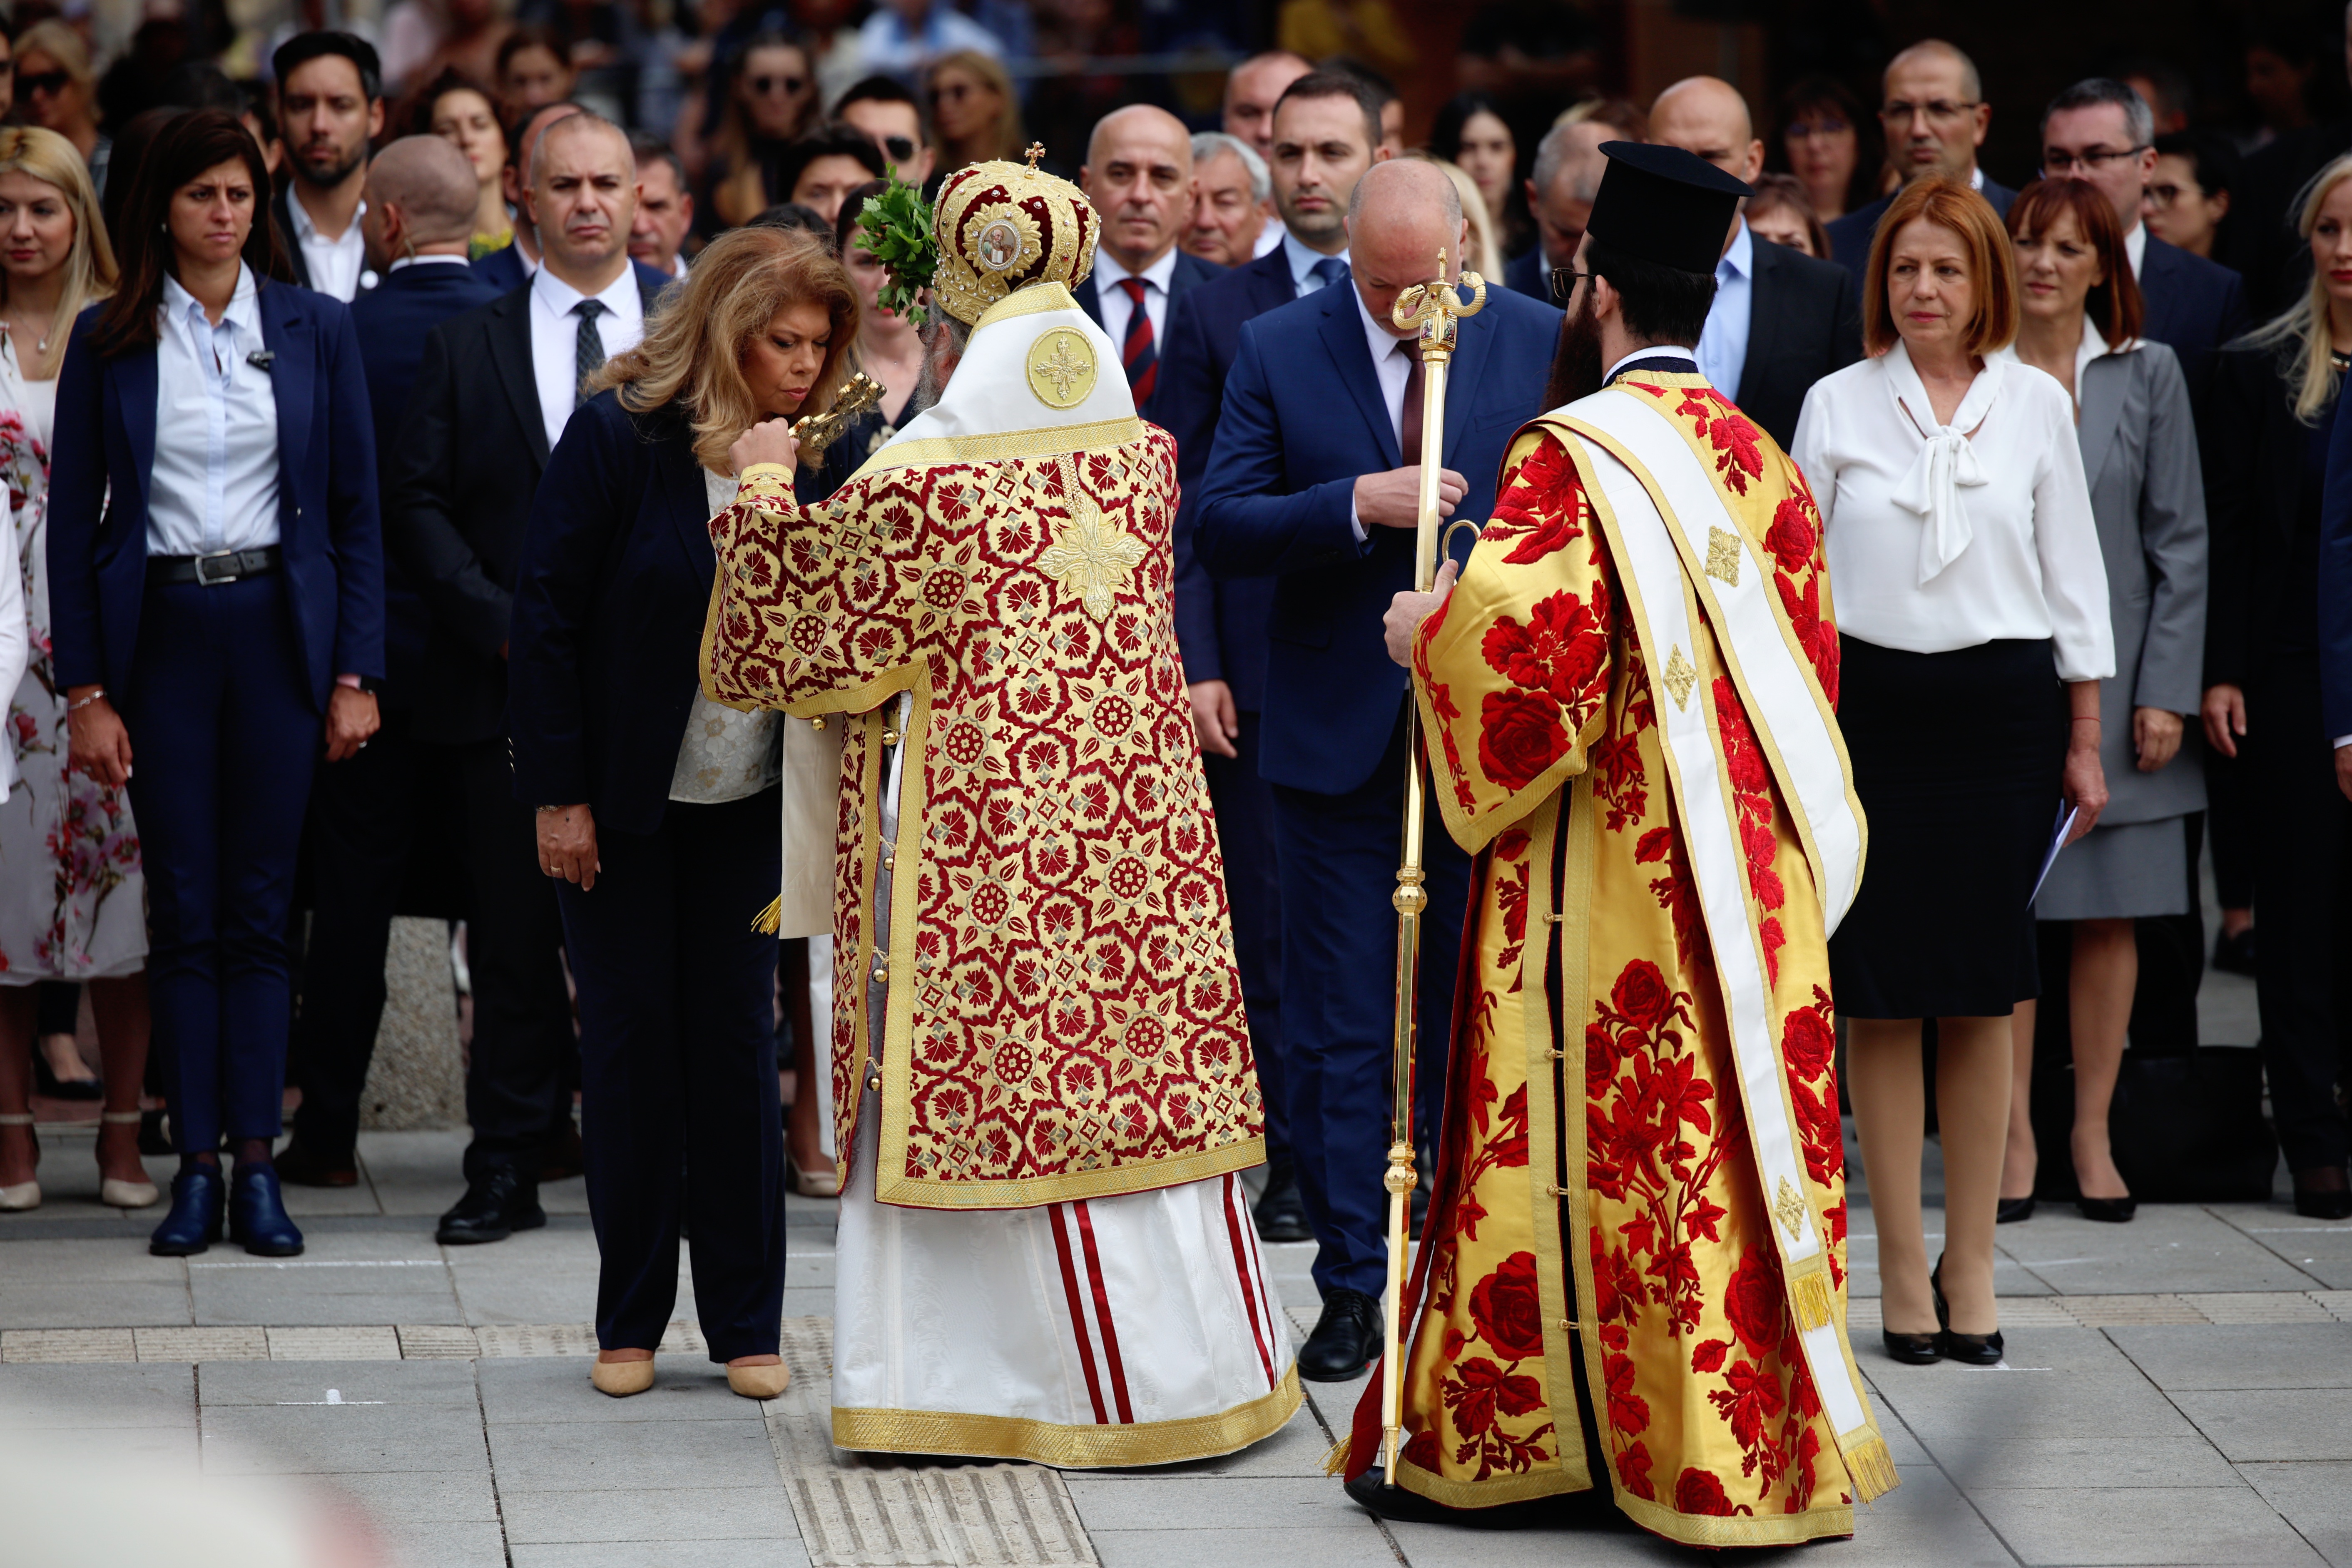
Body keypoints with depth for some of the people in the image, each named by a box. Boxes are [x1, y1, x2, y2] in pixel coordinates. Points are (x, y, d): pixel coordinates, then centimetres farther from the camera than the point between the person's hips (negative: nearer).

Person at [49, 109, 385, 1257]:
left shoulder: (313, 330, 3)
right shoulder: (109, 341, 2)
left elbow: (355, 507, 4)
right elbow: (72, 518, 2)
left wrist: (356, 674, -2)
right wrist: (85, 689, -4)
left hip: (278, 631, 0)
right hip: (160, 633, 0)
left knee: (259, 908, 2)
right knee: (183, 912, 2)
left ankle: (257, 1168, 5)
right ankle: (197, 1169, 6)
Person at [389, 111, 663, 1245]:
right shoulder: (466, 346, 9)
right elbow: (419, 504, 5)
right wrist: (502, 624, -8)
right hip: (510, 678, 1)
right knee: (513, 939, 2)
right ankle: (507, 1172, 9)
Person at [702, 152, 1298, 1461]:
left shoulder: (917, 491, -15)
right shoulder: (1144, 459, 1)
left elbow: (791, 629, -3)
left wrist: (766, 491, 13)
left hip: (981, 839, -5)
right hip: (1135, 819, 5)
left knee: (986, 1095, 2)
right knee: (1143, 1076, 11)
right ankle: (1196, 1366, 16)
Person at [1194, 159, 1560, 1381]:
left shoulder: (1540, 344, 2)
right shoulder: (1279, 350, 0)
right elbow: (1219, 531, -7)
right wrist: (1358, 506, -21)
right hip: (1337, 738, 0)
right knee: (1338, 1026, 3)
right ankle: (1351, 1289, 10)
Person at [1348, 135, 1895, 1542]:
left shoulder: (1572, 456, -11)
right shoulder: (1761, 462, 10)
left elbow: (1521, 642, -22)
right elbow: (1807, 668, 16)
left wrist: (1427, 635, -3)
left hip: (1608, 878, -6)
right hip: (1753, 876, 6)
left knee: (1570, 1145, 0)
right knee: (1742, 1135, 8)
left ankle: (1491, 1441, 7)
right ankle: (1765, 1450, 11)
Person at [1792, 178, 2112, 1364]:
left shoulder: (2037, 404, 6)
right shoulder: (1836, 406, 4)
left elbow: (2073, 576, 10)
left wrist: (2083, 739, 8)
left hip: (2001, 709, 1)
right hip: (1868, 701, 0)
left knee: (1981, 996, 3)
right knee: (1878, 995, -1)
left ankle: (1971, 1265, 11)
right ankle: (1903, 1267, 7)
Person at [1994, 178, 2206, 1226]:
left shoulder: (2147, 375, 5)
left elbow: (2180, 542, 4)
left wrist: (2167, 692, -3)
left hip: (2113, 679, 1)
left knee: (2109, 916, 4)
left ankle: (2093, 1137, 13)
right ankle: (2014, 1140, 7)